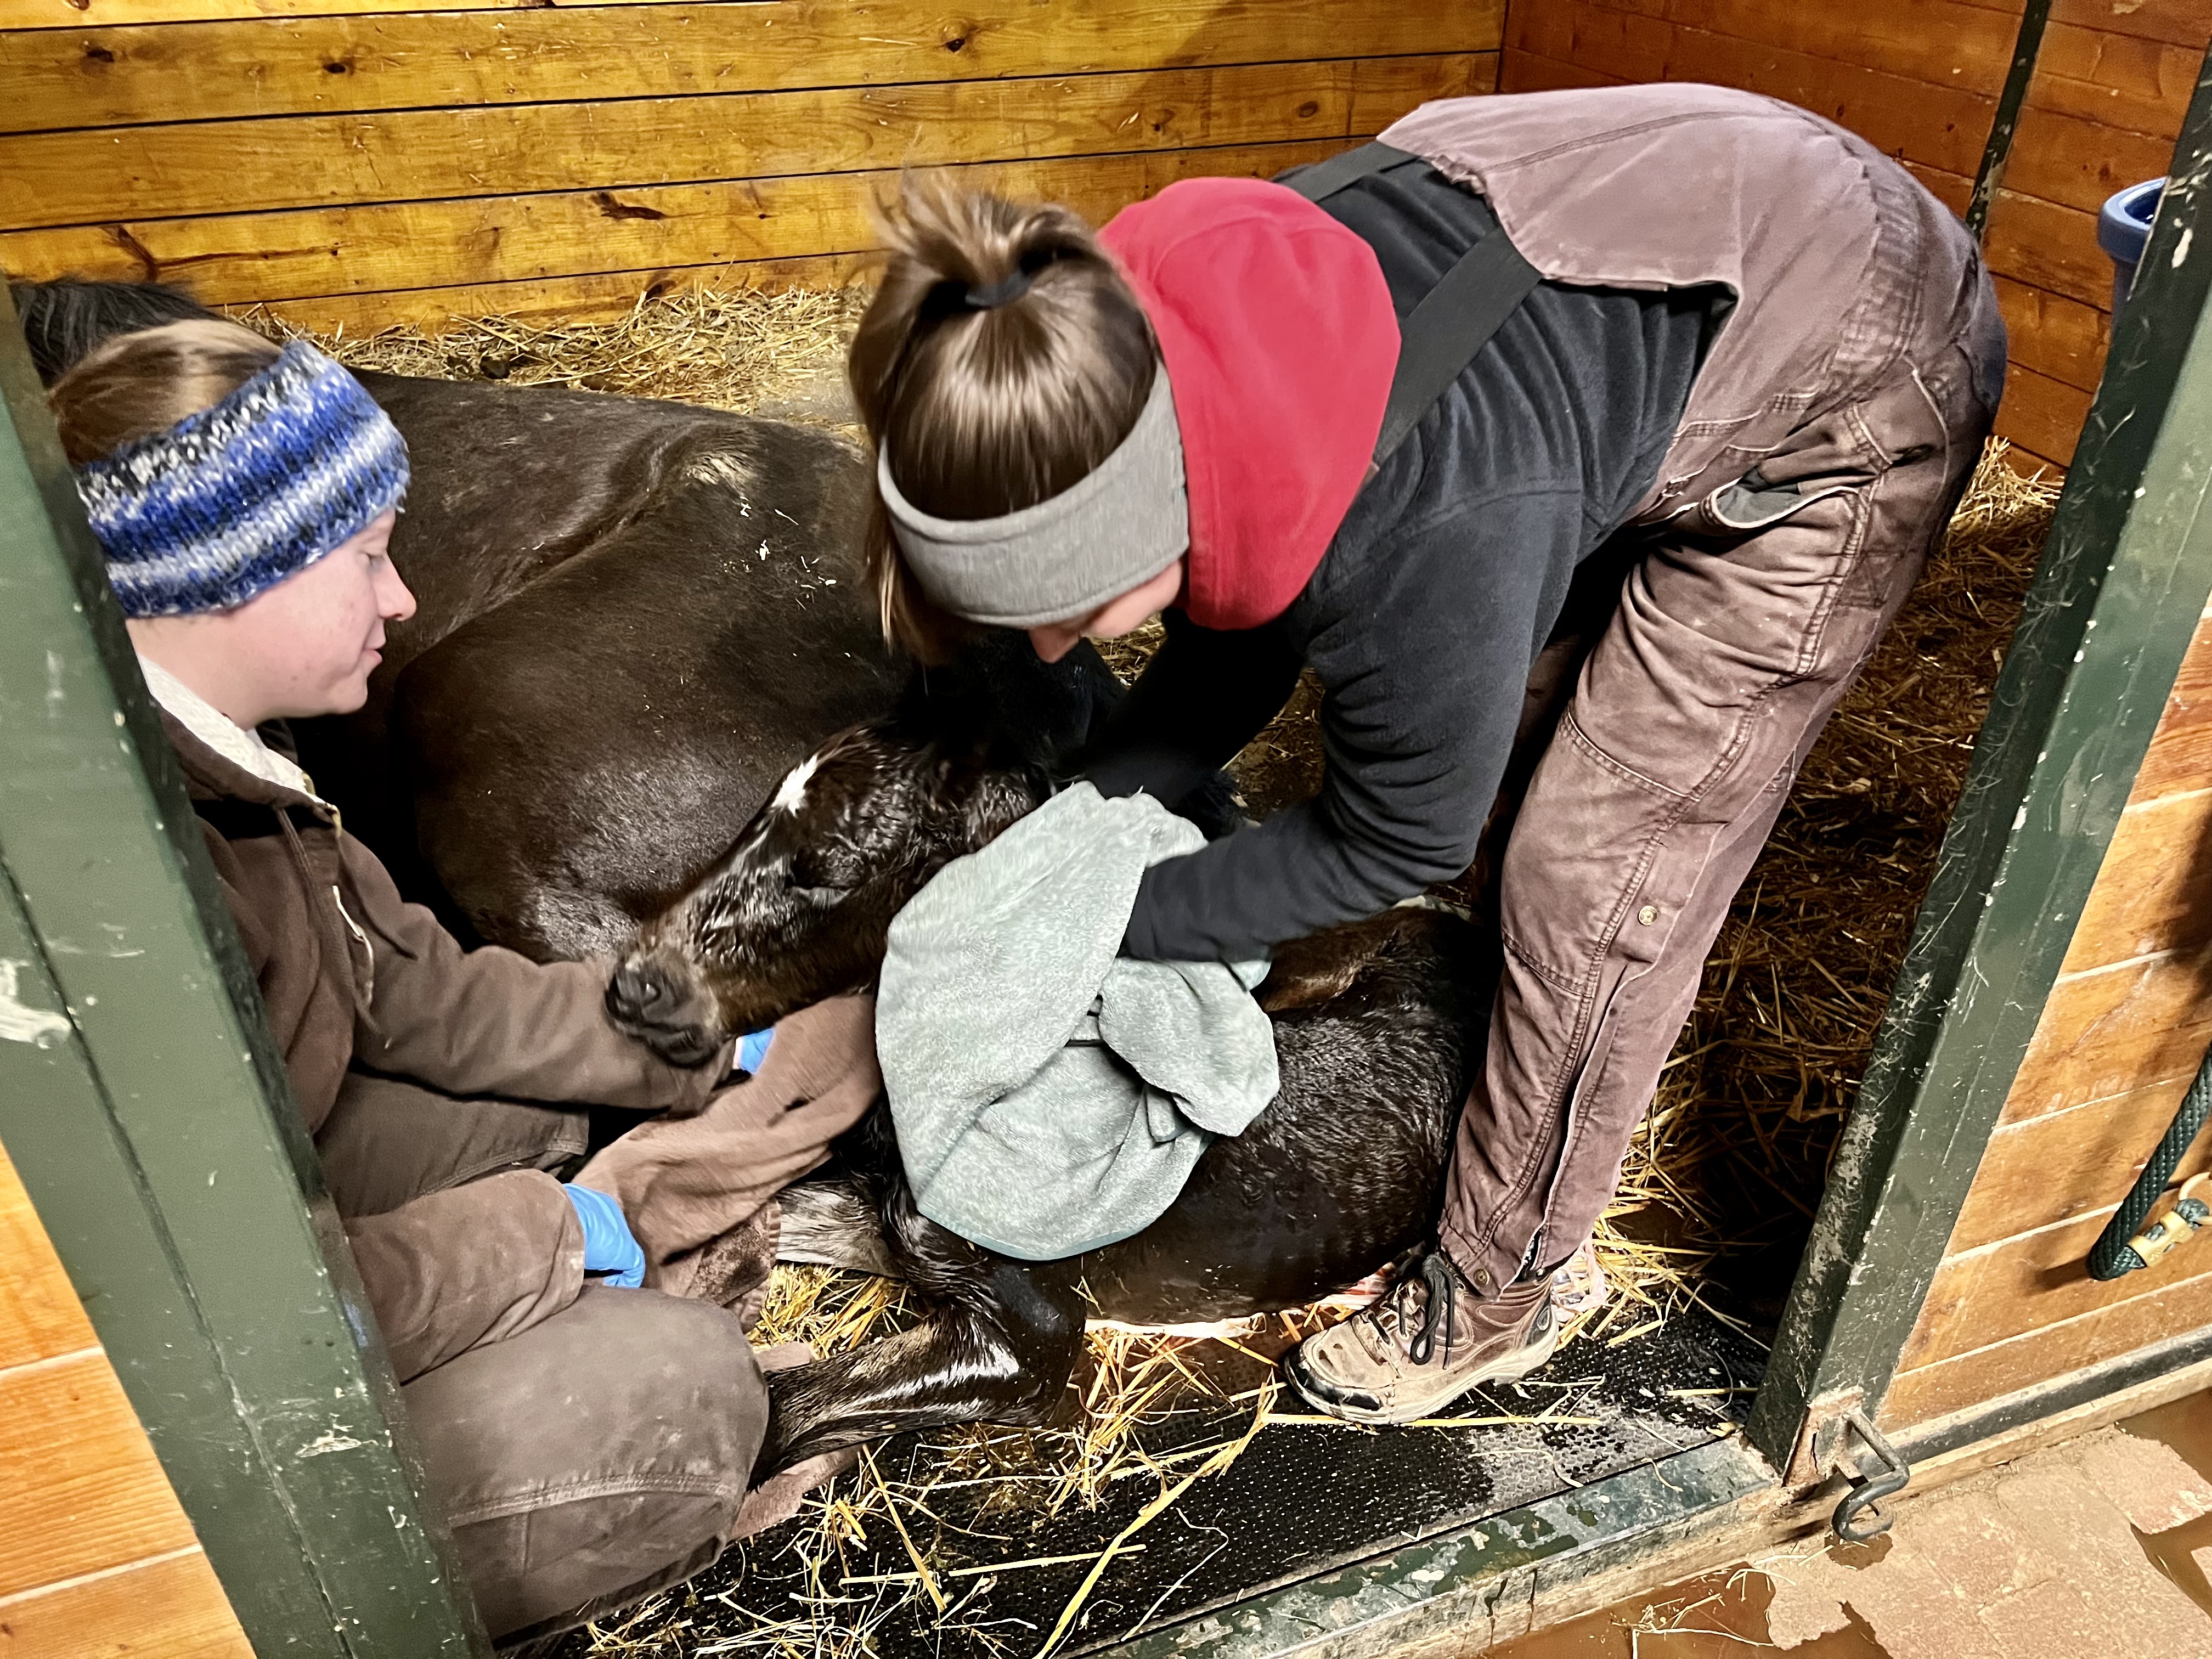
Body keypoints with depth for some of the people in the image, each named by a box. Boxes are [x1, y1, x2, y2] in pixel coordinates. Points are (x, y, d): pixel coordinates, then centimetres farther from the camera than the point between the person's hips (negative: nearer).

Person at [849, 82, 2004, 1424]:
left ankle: (1493, 1300, 15)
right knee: (1518, 759, 17)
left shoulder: (1412, 543, -41)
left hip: (1851, 414, -7)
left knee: (1596, 874, -6)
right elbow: (1239, 643, -1)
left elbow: (1395, 844, -20)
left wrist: (1115, 920, -13)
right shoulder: (1147, 346, -19)